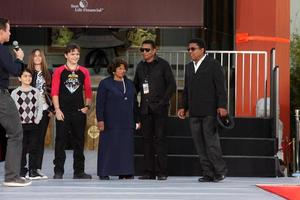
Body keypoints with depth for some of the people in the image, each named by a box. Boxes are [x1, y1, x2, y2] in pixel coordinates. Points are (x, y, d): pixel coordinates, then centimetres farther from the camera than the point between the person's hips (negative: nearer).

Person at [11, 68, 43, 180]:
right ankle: (22, 171, 8)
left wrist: (37, 119, -3)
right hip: (21, 124, -2)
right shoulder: (15, 93, 0)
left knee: (33, 149, 1)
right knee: (22, 149, 1)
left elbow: (40, 107, 7)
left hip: (33, 124, 2)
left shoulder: (36, 92, 7)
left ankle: (33, 171, 5)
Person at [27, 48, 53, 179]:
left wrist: (52, 109, 3)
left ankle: (38, 168, 7)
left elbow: (52, 92, 12)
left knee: (41, 139, 4)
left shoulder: (48, 74, 12)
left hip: (44, 110, 3)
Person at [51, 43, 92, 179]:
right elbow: (54, 92, -3)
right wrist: (57, 109, -10)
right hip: (63, 112, -2)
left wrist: (87, 106, -1)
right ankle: (58, 171, 4)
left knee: (79, 142, 7)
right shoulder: (59, 71, 1)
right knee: (60, 141, -2)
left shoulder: (84, 72, 8)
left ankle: (79, 171, 14)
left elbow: (88, 91, 11)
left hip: (79, 112, 3)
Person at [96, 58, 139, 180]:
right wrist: (100, 120, -12)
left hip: (126, 123, 5)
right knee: (108, 147, -3)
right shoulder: (105, 83, 0)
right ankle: (104, 173, 4)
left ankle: (124, 172, 8)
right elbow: (100, 103, -4)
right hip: (111, 122, -4)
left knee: (126, 147, 3)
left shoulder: (130, 84, 14)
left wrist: (136, 120, 13)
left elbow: (134, 103, 18)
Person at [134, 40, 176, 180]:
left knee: (160, 138, -6)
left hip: (159, 108, -5)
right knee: (147, 139, 5)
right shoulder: (140, 66, 13)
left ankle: (162, 172, -2)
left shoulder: (163, 65, -1)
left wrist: (162, 101, -10)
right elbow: (136, 86, 20)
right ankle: (149, 171, 10)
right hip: (145, 108, 5)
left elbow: (172, 85, -3)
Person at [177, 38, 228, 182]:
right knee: (200, 145, 4)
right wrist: (183, 107, 14)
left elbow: (220, 87, -7)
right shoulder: (189, 67, 19)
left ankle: (220, 171, 6)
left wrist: (222, 106, -14)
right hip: (194, 113, 7)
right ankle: (208, 174, 9)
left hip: (209, 111, -6)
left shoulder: (213, 65, -1)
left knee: (211, 141, -7)